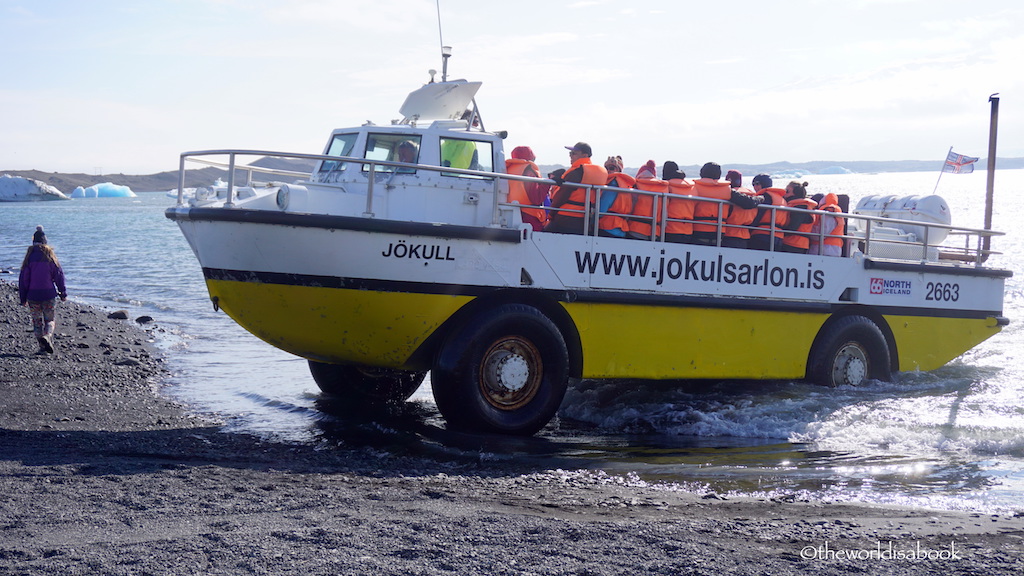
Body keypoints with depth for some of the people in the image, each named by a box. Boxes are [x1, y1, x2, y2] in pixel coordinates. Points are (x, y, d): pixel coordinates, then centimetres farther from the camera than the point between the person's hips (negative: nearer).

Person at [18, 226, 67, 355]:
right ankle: (47, 336, -17)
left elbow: (23, 278, -1)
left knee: (37, 321, 10)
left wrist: (23, 298, 6)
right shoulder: (50, 255, -3)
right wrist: (63, 293, 9)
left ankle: (42, 347, 5)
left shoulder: (29, 256, -4)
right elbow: (59, 275, 0)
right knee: (50, 319, 12)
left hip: (33, 295, 0)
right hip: (49, 294, 0)